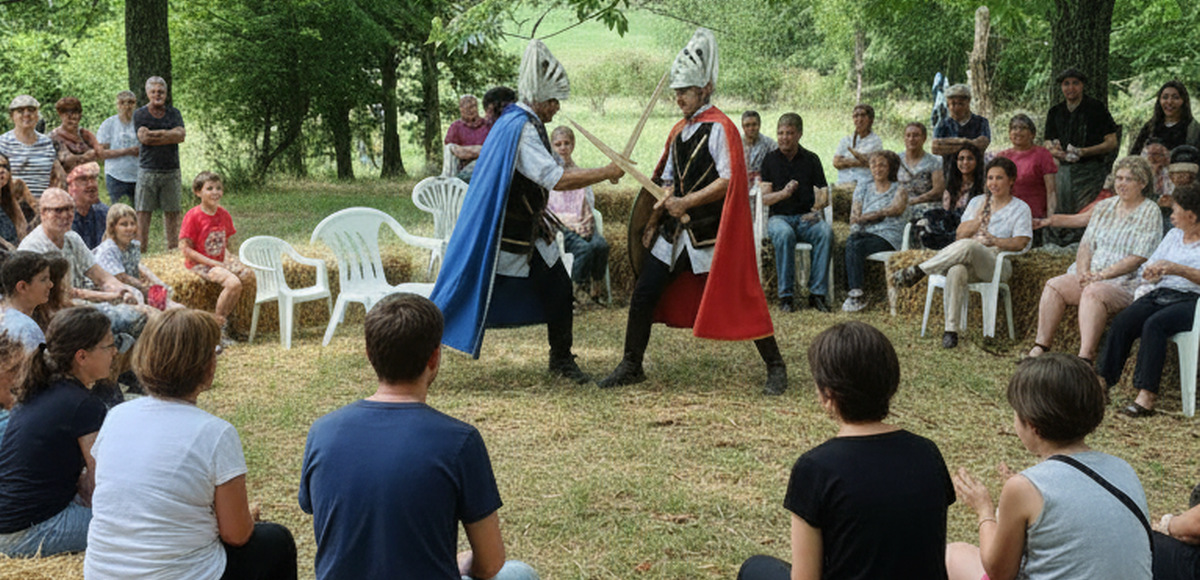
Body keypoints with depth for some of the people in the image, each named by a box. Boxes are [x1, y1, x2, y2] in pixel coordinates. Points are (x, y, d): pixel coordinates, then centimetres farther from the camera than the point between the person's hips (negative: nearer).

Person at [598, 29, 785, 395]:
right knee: (644, 294, 5)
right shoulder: (679, 131, 14)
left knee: (737, 299, -4)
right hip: (675, 231, 8)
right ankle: (631, 367, 17)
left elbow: (728, 180, -19)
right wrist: (654, 220, 11)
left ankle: (775, 367, 8)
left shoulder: (720, 128, -11)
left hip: (710, 233, -7)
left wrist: (687, 202, -18)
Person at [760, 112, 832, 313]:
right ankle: (786, 295, -31)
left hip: (805, 217, 1)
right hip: (778, 217, -1)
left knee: (826, 231, -32)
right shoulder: (770, 159, 7)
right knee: (785, 234, -37)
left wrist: (816, 209, -17)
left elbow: (824, 195, 5)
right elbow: (765, 198, 0)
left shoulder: (811, 159, 10)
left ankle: (817, 294, -27)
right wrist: (783, 193, -21)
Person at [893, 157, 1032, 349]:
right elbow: (961, 233, 14)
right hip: (969, 260, 3)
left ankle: (917, 271, -32)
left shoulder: (1020, 208, 12)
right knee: (956, 271, -38)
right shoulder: (977, 202, 24)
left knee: (967, 246, -39)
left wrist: (995, 240, -18)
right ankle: (951, 329, -37)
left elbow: (1020, 243, -2)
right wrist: (981, 217, -1)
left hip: (996, 263, -3)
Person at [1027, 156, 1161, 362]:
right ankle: (1041, 346, -16)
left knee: (1093, 292, -35)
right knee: (1054, 285, -15)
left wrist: (1102, 275, -19)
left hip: (1125, 282, -7)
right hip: (1091, 276, 7)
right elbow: (1086, 244, 12)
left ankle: (1085, 357, -42)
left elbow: (1137, 259, -12)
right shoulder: (1104, 206, 15)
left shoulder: (1150, 213, -4)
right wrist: (1083, 271, -7)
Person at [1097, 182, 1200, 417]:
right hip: (1160, 293, 6)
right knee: (1122, 322, -22)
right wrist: (1151, 272, -4)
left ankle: (1146, 396, -35)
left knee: (1154, 325, -34)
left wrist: (1179, 270, -21)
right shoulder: (1174, 235, 23)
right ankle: (1102, 382, -26)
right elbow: (1147, 269, 19)